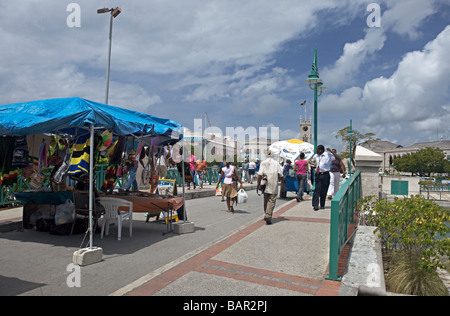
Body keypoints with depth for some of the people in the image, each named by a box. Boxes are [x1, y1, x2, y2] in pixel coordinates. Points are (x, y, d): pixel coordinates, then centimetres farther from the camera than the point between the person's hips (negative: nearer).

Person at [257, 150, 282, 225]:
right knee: (271, 202, 0)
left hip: (266, 186, 2)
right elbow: (280, 176, -3)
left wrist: (259, 184, -6)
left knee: (266, 201, 16)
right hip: (274, 186, -1)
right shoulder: (277, 163, 0)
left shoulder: (263, 163, -1)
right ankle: (268, 216, -11)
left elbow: (260, 175, -11)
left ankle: (266, 215, 27)